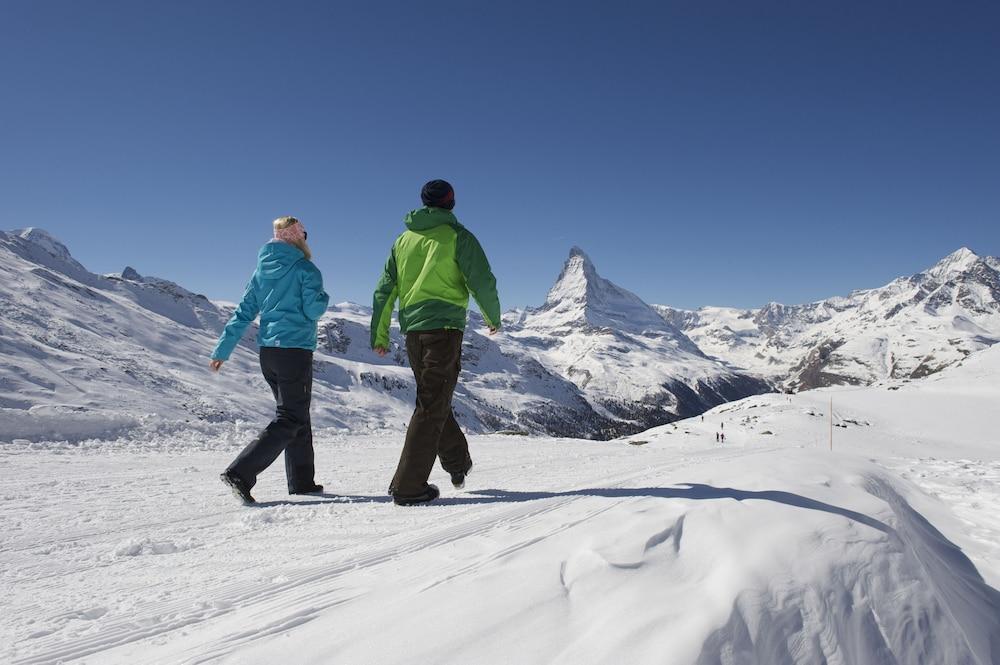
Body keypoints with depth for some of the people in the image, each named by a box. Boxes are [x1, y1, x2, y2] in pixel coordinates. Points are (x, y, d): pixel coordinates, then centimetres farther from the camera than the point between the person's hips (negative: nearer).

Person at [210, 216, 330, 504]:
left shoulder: (262, 271, 12)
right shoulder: (306, 269, -7)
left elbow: (243, 312, 10)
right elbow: (313, 310, -14)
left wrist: (222, 350, 11)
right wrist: (323, 297, 9)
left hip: (268, 351, 7)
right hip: (295, 351, -7)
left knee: (297, 416, 16)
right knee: (289, 420, -4)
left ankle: (302, 481, 20)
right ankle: (239, 473, -17)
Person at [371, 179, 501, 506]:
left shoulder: (403, 239, 14)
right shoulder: (457, 236, -2)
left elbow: (385, 290, 13)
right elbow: (483, 282, -8)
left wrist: (379, 335, 18)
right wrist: (493, 318, 9)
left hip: (412, 330, 6)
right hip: (444, 325, -6)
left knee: (433, 398, 19)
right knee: (431, 405, -3)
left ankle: (458, 462, 32)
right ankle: (408, 486, -4)